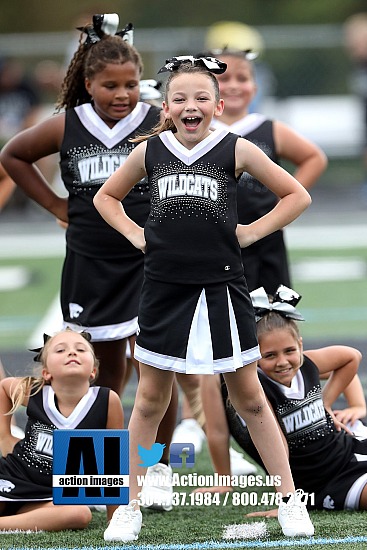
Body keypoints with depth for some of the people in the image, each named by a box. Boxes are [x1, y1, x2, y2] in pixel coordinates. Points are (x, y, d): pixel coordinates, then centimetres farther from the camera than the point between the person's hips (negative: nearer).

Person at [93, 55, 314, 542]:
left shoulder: (236, 150, -3)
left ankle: (291, 501, 12)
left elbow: (297, 196, 4)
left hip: (221, 288, -2)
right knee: (150, 400, 9)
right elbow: (106, 197, 19)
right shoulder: (151, 151, 3)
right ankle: (130, 507, 16)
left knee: (249, 397, 5)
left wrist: (252, 232, -4)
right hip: (164, 290, 2)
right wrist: (135, 233, 4)